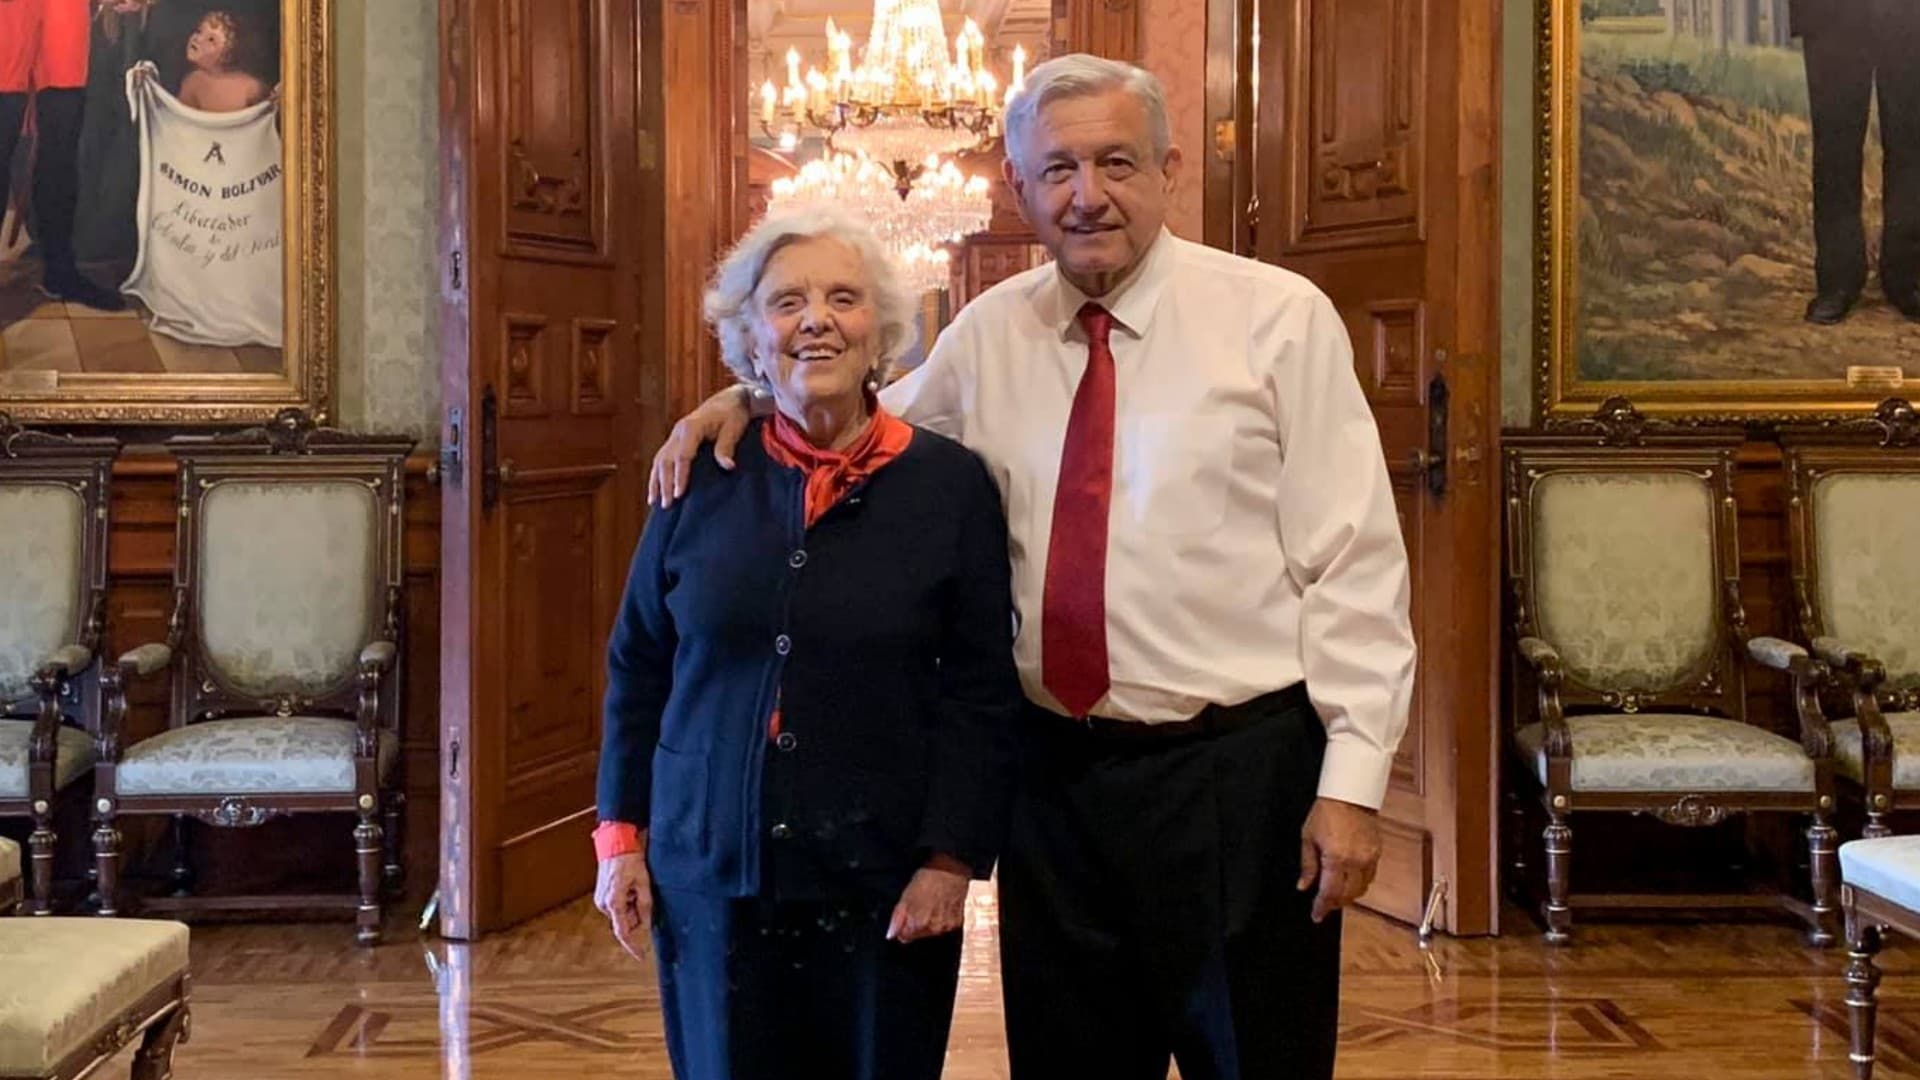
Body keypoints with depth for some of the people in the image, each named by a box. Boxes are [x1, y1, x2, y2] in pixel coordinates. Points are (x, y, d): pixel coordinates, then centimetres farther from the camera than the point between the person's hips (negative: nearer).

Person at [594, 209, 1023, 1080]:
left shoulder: (950, 485, -4)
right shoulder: (703, 480, 2)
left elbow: (983, 690, -5)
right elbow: (637, 669, 9)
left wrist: (952, 859, -11)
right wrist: (621, 835, 5)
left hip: (882, 882, -2)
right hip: (709, 874, 2)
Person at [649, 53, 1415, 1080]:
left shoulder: (1277, 317, -5)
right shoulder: (990, 332, 6)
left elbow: (1354, 562, -7)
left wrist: (1352, 778, -12)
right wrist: (749, 396, 5)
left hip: (1240, 770, -3)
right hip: (1056, 770, 4)